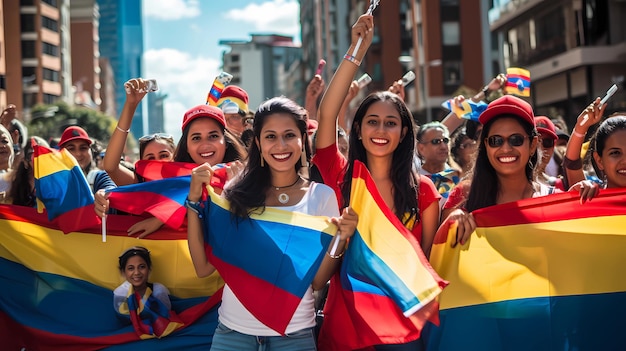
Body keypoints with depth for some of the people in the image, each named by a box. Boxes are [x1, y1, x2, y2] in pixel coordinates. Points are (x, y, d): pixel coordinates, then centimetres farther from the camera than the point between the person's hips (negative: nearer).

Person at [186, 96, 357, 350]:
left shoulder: (322, 196, -3)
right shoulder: (237, 193, 0)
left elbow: (317, 282, -1)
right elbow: (204, 267, -3)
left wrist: (340, 240, -17)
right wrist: (194, 198, -8)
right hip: (233, 328, 1)